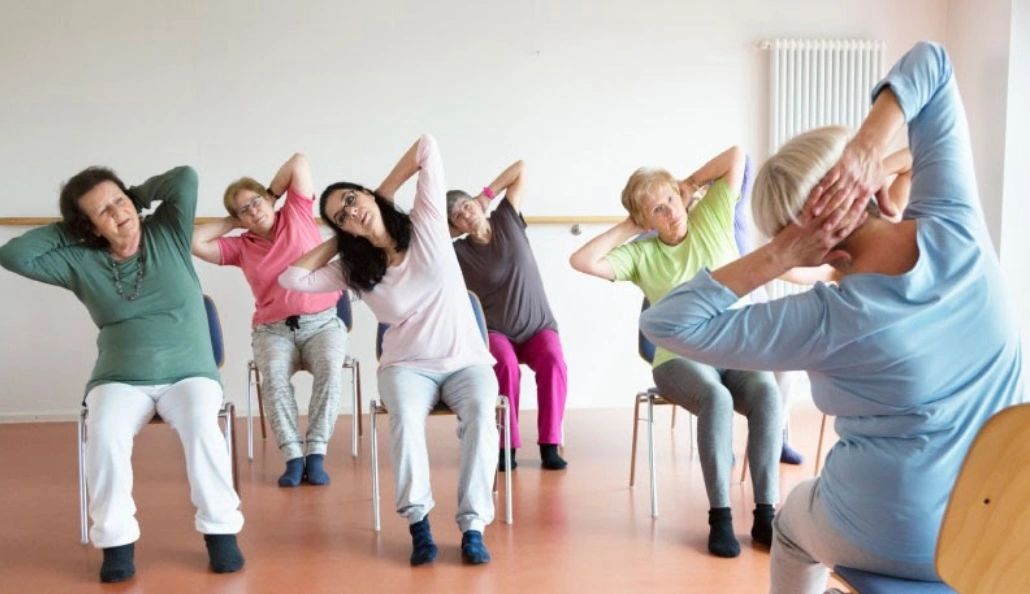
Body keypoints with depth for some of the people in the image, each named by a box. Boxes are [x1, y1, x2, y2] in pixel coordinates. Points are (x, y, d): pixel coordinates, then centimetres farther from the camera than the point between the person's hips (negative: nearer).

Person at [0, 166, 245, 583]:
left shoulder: (168, 235, 4)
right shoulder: (80, 262, 6)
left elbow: (186, 177, -6)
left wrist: (138, 194, 8)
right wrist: (66, 230, 6)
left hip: (189, 374, -1)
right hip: (121, 380, 1)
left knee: (202, 428, -32)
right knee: (104, 434, -31)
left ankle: (220, 530, -18)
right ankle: (116, 539, -16)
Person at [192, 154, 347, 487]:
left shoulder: (297, 215, 7)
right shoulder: (241, 247, 12)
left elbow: (299, 162, 4)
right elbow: (196, 243, 3)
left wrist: (271, 193, 16)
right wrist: (232, 222, 11)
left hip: (322, 322, -1)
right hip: (273, 330, 2)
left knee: (330, 369, -33)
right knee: (273, 374, -32)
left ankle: (315, 455, -30)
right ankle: (293, 457, -29)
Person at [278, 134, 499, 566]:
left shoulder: (425, 224, -2)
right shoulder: (353, 270, 4)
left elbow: (427, 147, -6)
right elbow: (292, 278, -6)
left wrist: (384, 192, 4)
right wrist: (336, 242, 3)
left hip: (466, 361, -1)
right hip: (408, 365, 1)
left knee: (481, 414, -32)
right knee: (405, 416, -33)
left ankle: (473, 526, -27)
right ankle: (418, 523, -25)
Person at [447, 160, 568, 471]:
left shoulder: (507, 221, 2)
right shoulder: (458, 253, -3)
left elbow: (521, 168, 2)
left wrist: (487, 193, 2)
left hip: (538, 327, 1)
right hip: (496, 332, -1)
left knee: (553, 362, -30)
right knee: (506, 365, -34)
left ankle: (550, 445, -25)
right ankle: (507, 446, -22)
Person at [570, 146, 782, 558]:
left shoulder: (712, 219, 7)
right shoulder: (641, 254, 4)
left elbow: (737, 155, 5)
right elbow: (582, 261, -10)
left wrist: (690, 183, 10)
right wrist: (626, 228, -1)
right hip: (681, 359, -1)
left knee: (767, 393, -32)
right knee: (716, 399, -36)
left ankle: (764, 513, -28)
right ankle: (720, 517, -28)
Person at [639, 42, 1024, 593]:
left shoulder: (831, 321, -26)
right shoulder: (953, 225, -15)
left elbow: (666, 323, -23)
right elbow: (930, 61, -5)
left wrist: (776, 258, -26)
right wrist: (867, 145, -21)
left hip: (897, 543, -4)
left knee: (794, 523, 31)